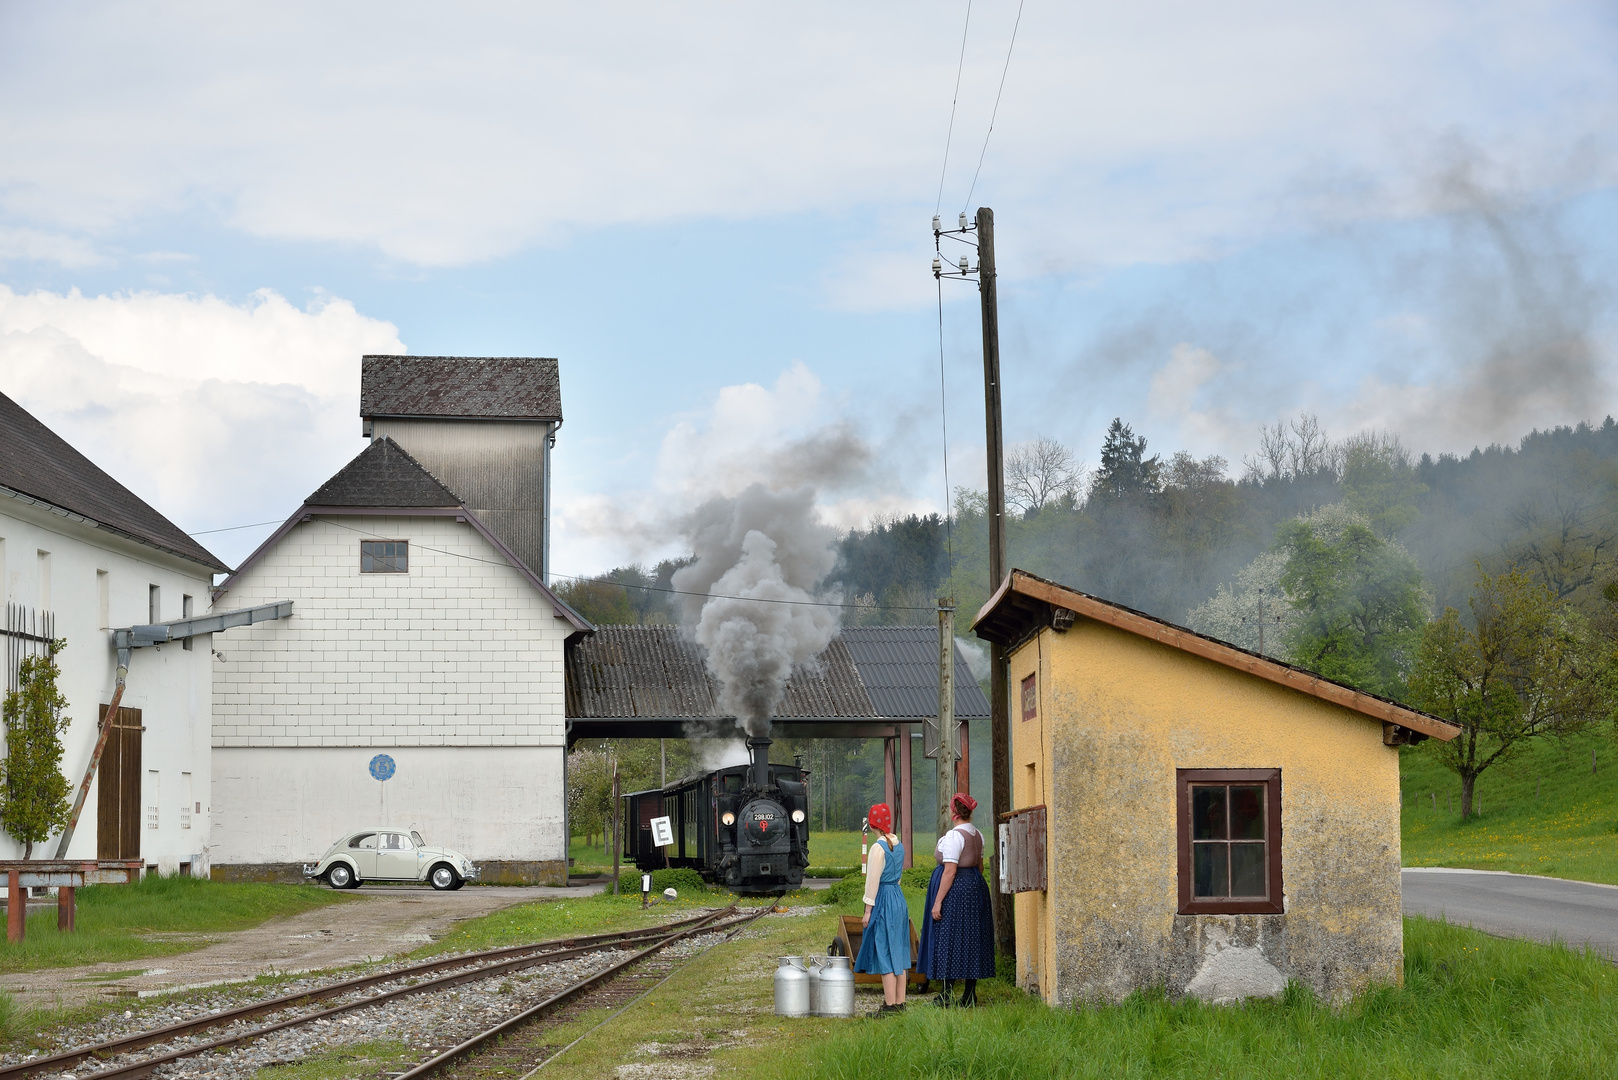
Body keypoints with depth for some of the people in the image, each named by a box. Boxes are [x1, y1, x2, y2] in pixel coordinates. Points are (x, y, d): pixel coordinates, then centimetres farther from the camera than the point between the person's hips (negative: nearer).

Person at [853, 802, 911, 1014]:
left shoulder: (879, 848, -15)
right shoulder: (899, 845, 8)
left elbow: (873, 881, -14)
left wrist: (868, 910, -10)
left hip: (883, 901, -8)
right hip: (899, 898, 8)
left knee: (884, 952, -4)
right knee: (898, 952, 11)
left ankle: (890, 1005, -4)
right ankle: (900, 1002, 15)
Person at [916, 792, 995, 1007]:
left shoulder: (954, 836, -18)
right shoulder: (977, 835, 9)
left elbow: (950, 871, -21)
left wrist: (937, 902, -19)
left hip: (955, 887, -9)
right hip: (975, 885, 9)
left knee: (949, 939, -3)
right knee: (971, 938, 11)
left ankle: (947, 996, -2)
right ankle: (970, 995, 14)